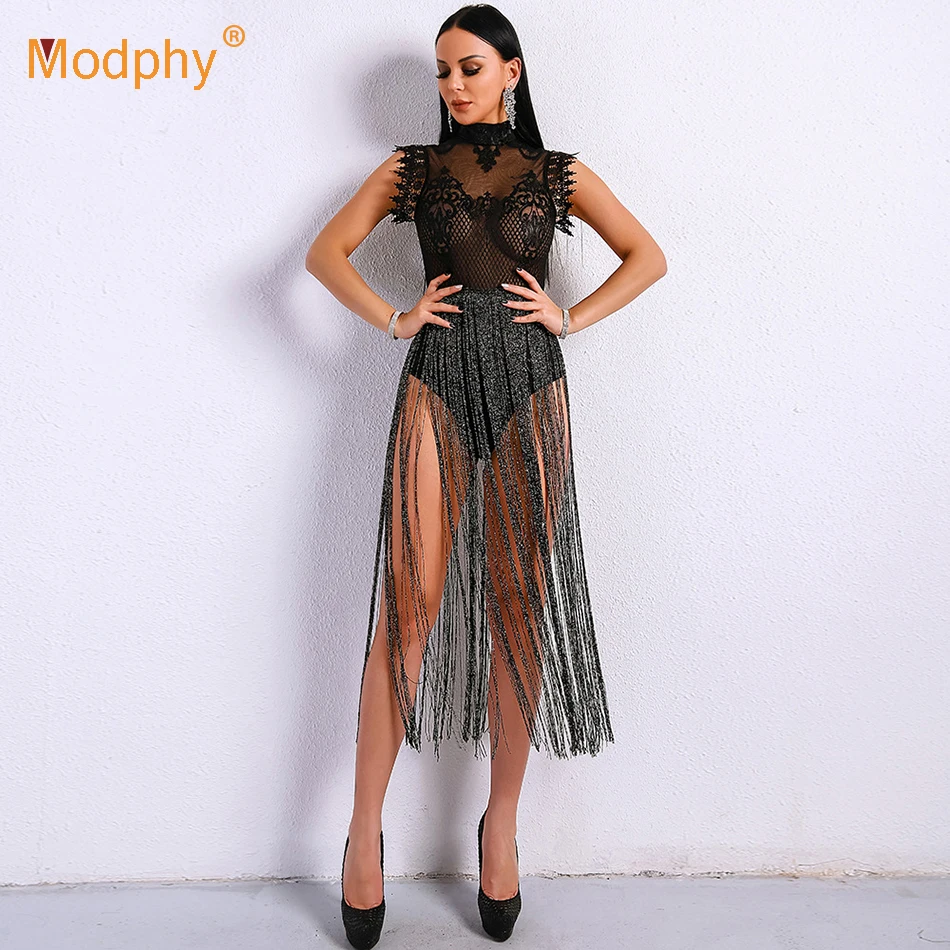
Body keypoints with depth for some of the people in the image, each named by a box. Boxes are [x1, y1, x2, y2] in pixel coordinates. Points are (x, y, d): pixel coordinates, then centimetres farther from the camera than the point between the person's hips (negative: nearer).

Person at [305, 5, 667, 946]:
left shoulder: (559, 174, 14)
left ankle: (501, 823, 14)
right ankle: (365, 829, 4)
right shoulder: (411, 168, 15)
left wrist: (570, 316, 1)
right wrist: (395, 318, -3)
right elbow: (325, 251, 9)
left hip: (528, 386, 1)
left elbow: (648, 256, 12)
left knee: (519, 606, 1)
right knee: (409, 604, -7)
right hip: (437, 383, 0)